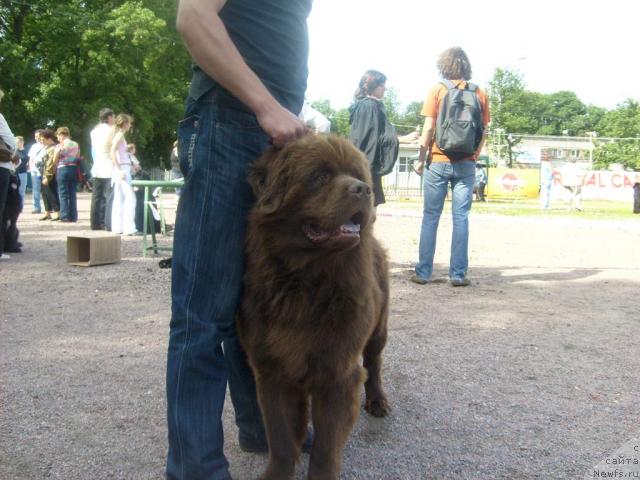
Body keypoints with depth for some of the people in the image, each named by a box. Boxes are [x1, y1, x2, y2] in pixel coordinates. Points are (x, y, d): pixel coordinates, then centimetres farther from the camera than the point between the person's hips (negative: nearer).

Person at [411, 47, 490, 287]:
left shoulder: (437, 91, -2)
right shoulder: (479, 94, 5)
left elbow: (428, 128, -7)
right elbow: (484, 132, 5)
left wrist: (421, 158, 1)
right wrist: (474, 156, 15)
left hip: (439, 162, -2)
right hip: (466, 164, 2)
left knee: (430, 217, 4)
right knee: (461, 219, 4)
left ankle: (423, 272, 6)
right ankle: (458, 274, 5)